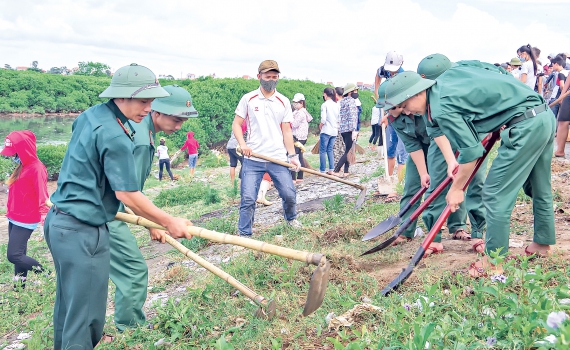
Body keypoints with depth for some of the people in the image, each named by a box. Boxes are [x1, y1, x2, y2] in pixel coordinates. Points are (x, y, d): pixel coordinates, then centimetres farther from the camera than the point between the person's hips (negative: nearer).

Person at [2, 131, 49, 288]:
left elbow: (42, 195, -22)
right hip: (14, 218, 9)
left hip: (25, 220, -9)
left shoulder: (36, 168, -17)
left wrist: (44, 214, -31)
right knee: (18, 254, 13)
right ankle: (19, 285, 22)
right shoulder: (21, 167, 11)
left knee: (14, 255, -8)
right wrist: (10, 212, 18)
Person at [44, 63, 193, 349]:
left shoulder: (90, 115, 8)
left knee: (68, 306, 23)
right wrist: (170, 223, -10)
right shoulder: (115, 137, -20)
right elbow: (127, 195, -19)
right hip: (82, 232, -10)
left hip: (59, 221, 10)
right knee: (85, 318, -1)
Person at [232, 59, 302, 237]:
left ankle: (291, 218, 33)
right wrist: (242, 144, -12)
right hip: (252, 159, -1)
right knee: (248, 198, -4)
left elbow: (287, 131, 7)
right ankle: (244, 234, 10)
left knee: (289, 194, 2)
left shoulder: (284, 102, 7)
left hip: (278, 159, 1)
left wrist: (292, 156, -2)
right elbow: (236, 124, 6)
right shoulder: (248, 99, 3)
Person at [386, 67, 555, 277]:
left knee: (495, 194, -4)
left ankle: (493, 262, 3)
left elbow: (471, 151, -15)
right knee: (539, 188, 22)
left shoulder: (442, 109, -15)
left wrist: (456, 188, -2)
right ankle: (543, 243, 39)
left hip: (525, 125, -10)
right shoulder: (449, 74, 10)